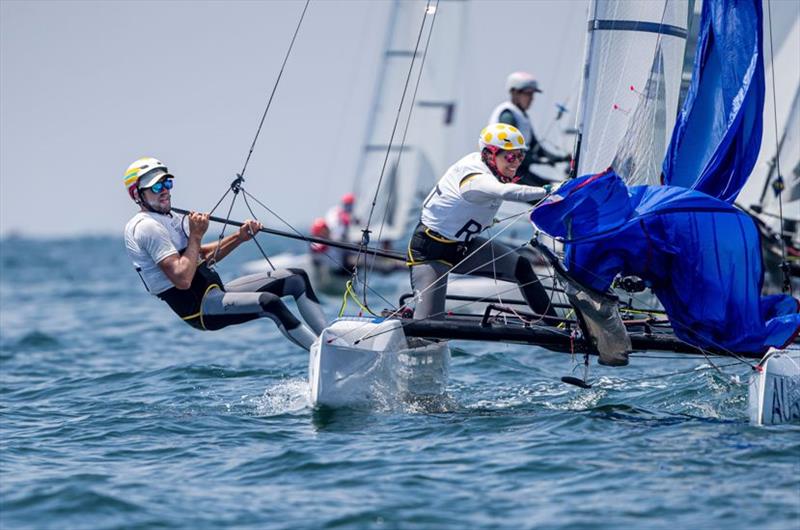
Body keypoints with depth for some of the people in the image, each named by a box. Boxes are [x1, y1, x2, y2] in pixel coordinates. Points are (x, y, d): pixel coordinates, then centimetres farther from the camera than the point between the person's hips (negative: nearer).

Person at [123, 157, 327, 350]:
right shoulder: (146, 227, -14)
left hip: (214, 292, 10)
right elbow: (182, 279, -23)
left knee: (298, 278, 4)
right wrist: (196, 235, -15)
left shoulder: (166, 220, 18)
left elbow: (204, 256, 25)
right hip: (198, 308, -10)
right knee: (269, 302, -33)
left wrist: (240, 237, 11)